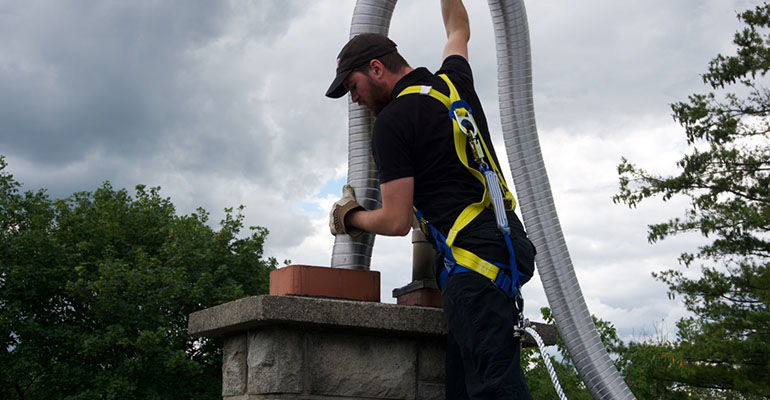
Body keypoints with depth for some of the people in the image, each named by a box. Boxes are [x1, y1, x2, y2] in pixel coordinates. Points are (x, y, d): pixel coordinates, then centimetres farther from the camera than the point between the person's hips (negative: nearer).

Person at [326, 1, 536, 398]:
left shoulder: (392, 122, -5)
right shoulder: (454, 82, 18)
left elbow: (396, 221, -5)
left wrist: (347, 216, 14)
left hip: (472, 256, -9)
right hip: (505, 242, 9)